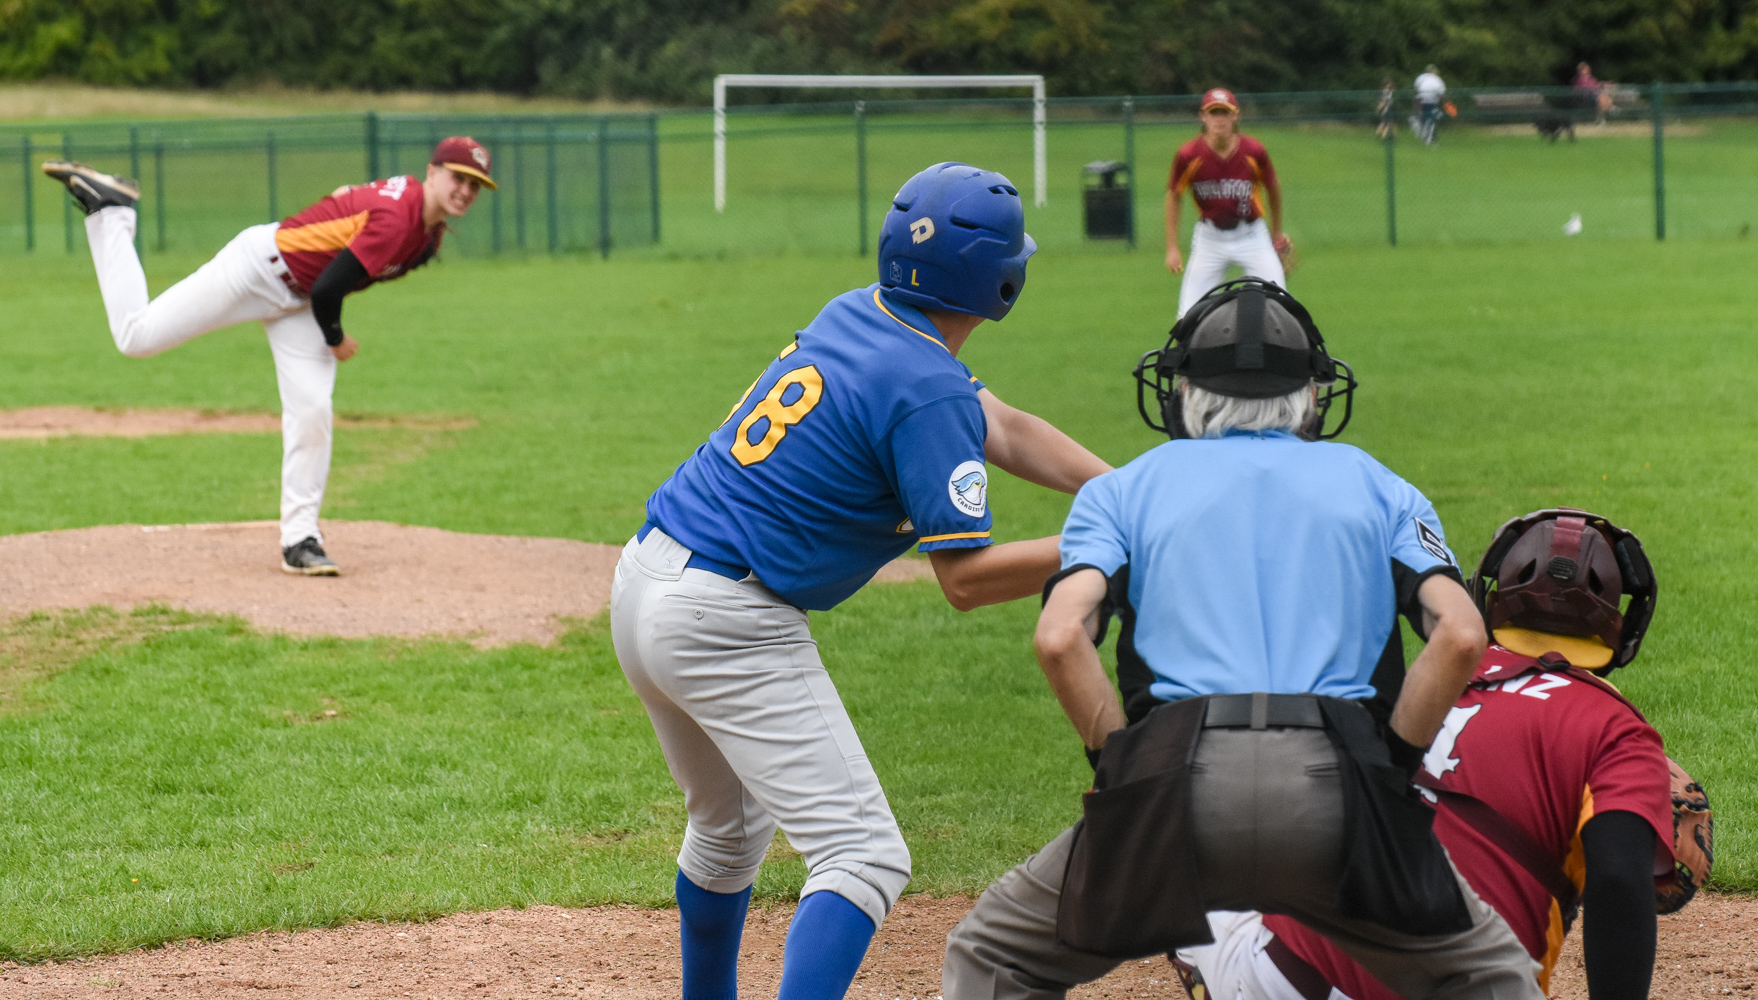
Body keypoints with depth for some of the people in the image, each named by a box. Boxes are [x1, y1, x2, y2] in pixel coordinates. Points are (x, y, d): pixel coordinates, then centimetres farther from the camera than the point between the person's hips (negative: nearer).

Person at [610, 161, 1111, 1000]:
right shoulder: (928, 389, -16)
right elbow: (966, 579, -16)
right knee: (863, 857, -11)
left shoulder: (855, 317, 11)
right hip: (730, 626, -9)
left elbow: (1003, 430, 17)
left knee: (729, 827, 29)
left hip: (641, 583, 9)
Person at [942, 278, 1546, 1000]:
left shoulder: (1123, 489, 21)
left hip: (1176, 782, 0)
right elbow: (1460, 634, 5)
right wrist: (1391, 762, 10)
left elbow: (1060, 637, 1)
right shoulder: (1378, 486, 23)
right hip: (1335, 794, 0)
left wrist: (1120, 762, 9)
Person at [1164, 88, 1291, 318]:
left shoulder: (1254, 152, -14)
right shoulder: (1189, 155, -15)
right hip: (1209, 237, 0)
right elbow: (1174, 196, 0)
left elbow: (1273, 188, 5)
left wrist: (1277, 232, 17)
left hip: (1252, 237, 0)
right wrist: (1172, 248, -3)